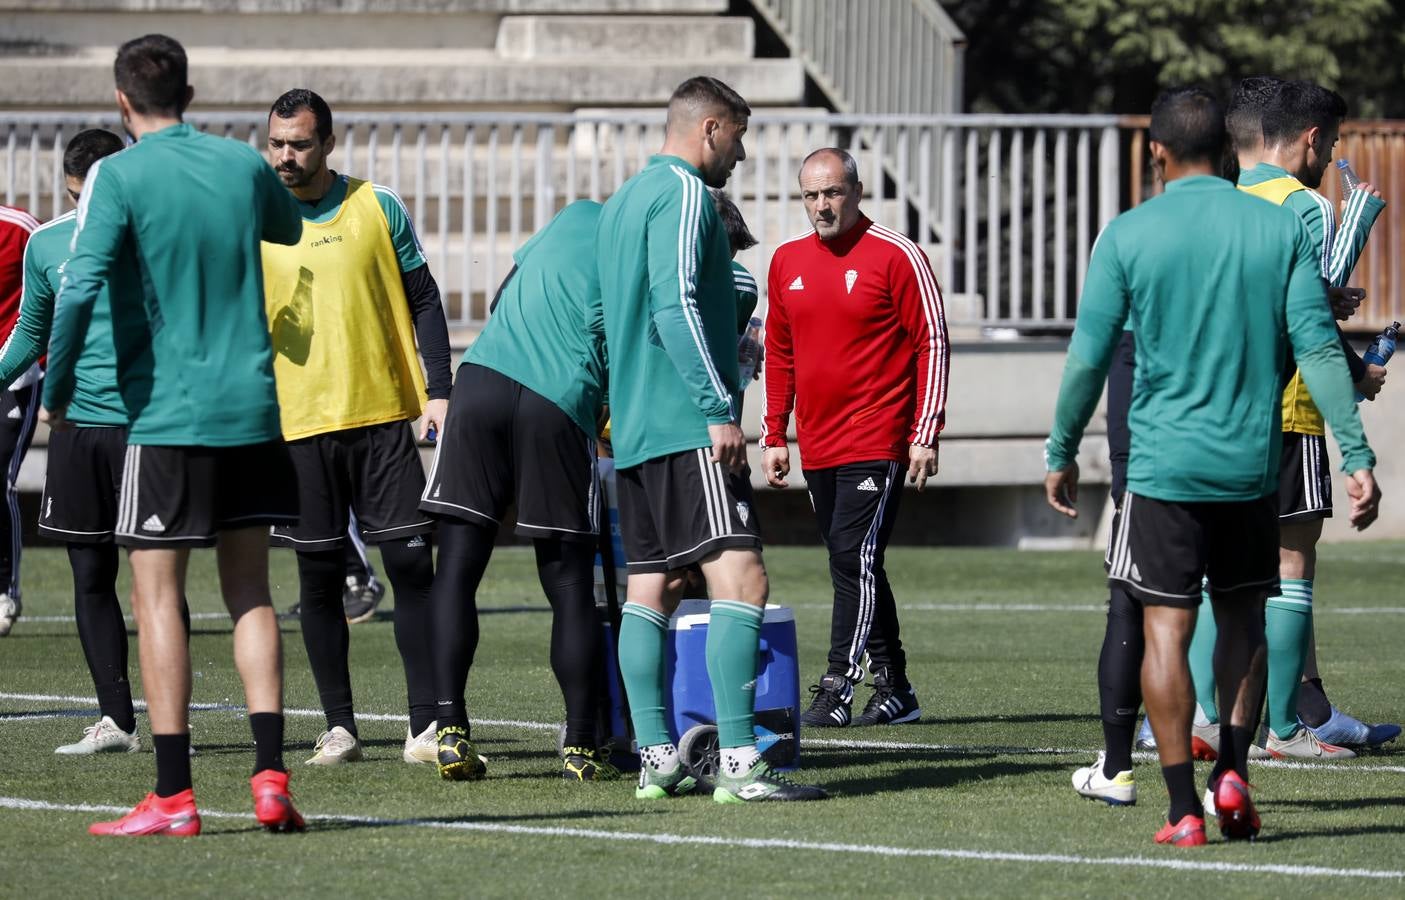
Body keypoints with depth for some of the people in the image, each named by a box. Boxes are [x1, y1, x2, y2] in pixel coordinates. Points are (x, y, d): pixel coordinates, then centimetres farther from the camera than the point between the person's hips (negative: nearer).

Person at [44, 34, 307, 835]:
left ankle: (174, 796, -4)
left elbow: (81, 286, -17)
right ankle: (270, 778, 2)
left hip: (165, 412, -4)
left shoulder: (119, 177, -7)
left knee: (158, 597, 0)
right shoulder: (243, 165, 7)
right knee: (251, 591, 11)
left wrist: (58, 392, -6)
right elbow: (291, 228, 28)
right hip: (251, 409, 4)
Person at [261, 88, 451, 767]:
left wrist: (438, 391, 0)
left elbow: (423, 302, 9)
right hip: (298, 425, 0)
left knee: (411, 564, -5)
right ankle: (339, 727, 11)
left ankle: (425, 723, -1)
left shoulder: (378, 208, 4)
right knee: (319, 577, 3)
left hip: (383, 415, 0)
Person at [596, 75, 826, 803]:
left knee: (648, 591, 8)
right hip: (686, 425, -11)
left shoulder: (624, 200, 21)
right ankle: (738, 762, -22)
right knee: (740, 577, -15)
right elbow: (676, 305, -20)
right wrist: (719, 408, -21)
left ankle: (655, 759, 7)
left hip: (633, 429, 11)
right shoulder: (683, 195, -9)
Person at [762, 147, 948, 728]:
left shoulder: (896, 257, -7)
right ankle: (894, 690, 17)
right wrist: (773, 437, 16)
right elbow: (780, 354, 20)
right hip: (817, 446, 7)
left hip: (878, 442, -7)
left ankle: (837, 690, -16)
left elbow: (932, 344, -7)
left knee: (855, 556, -14)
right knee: (853, 567, 10)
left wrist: (925, 435, -12)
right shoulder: (788, 262, 11)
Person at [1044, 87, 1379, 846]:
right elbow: (1318, 347, -3)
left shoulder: (1128, 236, -3)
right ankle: (1233, 774, 4)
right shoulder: (1281, 229, 2)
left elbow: (1088, 357, -2)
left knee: (1166, 628, 0)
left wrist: (1062, 455, 10)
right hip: (1253, 466, 2)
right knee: (1243, 619, 18)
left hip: (1164, 464, -2)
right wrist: (1357, 456, -2)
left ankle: (1184, 808, -5)